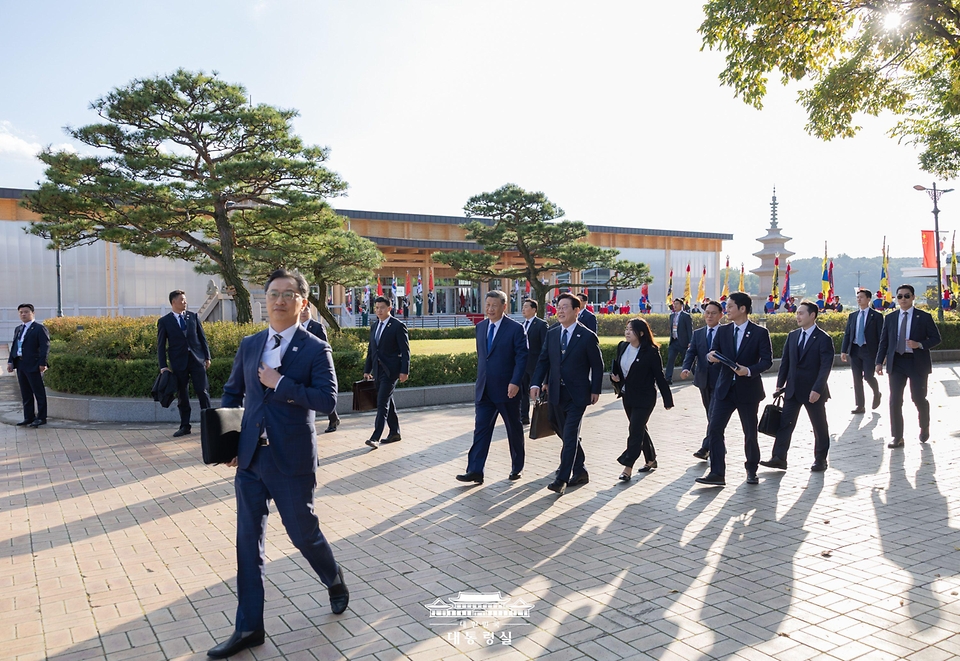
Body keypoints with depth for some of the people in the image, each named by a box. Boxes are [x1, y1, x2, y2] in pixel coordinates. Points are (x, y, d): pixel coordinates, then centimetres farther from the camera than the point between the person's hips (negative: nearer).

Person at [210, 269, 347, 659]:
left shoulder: (316, 350, -7)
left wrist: (280, 383, -20)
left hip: (292, 462, -5)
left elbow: (327, 399, -18)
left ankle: (334, 581, 41)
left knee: (304, 533, 10)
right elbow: (232, 392, 19)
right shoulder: (249, 345, 9)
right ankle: (249, 628, 21)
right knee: (248, 542, 8)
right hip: (250, 460, 5)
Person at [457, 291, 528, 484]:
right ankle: (475, 471, -3)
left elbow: (522, 357, -13)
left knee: (514, 429, 11)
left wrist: (515, 382, -22)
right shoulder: (480, 327, 9)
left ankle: (517, 468, 27)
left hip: (507, 389, -4)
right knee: (481, 429, -2)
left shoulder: (515, 329, -9)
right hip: (484, 389, 5)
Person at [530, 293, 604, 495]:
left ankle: (562, 479, -10)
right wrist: (536, 383, -6)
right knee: (564, 433, 15)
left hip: (577, 395, -6)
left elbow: (597, 366, -2)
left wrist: (595, 390, -4)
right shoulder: (551, 334, 7)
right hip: (556, 393, 6)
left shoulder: (587, 336, -7)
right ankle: (580, 471, 33)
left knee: (570, 435, -11)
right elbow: (543, 360, 6)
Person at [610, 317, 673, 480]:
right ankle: (651, 460, 32)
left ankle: (628, 466, -6)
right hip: (627, 396, 7)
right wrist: (614, 376, -4)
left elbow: (659, 376, -10)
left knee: (635, 430, -9)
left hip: (644, 398, -7)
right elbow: (616, 365, 19)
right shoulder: (622, 347, 3)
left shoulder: (651, 352, -14)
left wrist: (667, 400, -7)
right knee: (639, 429, 17)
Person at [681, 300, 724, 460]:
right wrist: (686, 368, -18)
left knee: (715, 415, -10)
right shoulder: (697, 334, 9)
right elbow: (691, 352, -1)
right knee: (711, 415, 16)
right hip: (703, 379, 5)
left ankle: (706, 448, -11)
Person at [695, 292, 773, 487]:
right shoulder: (723, 331, 7)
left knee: (750, 433, 9)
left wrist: (750, 370, -25)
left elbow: (767, 360, -8)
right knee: (714, 429, -8)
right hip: (725, 389, 3)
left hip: (748, 390, -3)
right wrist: (711, 356, -20)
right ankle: (717, 473, -4)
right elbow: (714, 354, 5)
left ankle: (751, 471, 29)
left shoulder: (760, 333, -4)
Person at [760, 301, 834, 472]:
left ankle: (820, 460, 22)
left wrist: (817, 389, -22)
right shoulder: (792, 336, 7)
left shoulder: (823, 339, -10)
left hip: (813, 391, -5)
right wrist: (780, 384, 5)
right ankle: (779, 458, 3)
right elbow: (785, 361, 10)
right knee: (784, 423, 1)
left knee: (819, 427, 9)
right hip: (792, 389, 5)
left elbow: (826, 367, -15)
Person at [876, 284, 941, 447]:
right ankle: (897, 437, 4)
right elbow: (883, 341, 8)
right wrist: (879, 362, 0)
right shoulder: (890, 318, 7)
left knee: (919, 399, 6)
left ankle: (924, 429, 33)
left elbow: (936, 338, 0)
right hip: (896, 363, 2)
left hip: (917, 363, -2)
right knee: (895, 400, -2)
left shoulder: (924, 317, 0)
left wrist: (920, 345, -18)